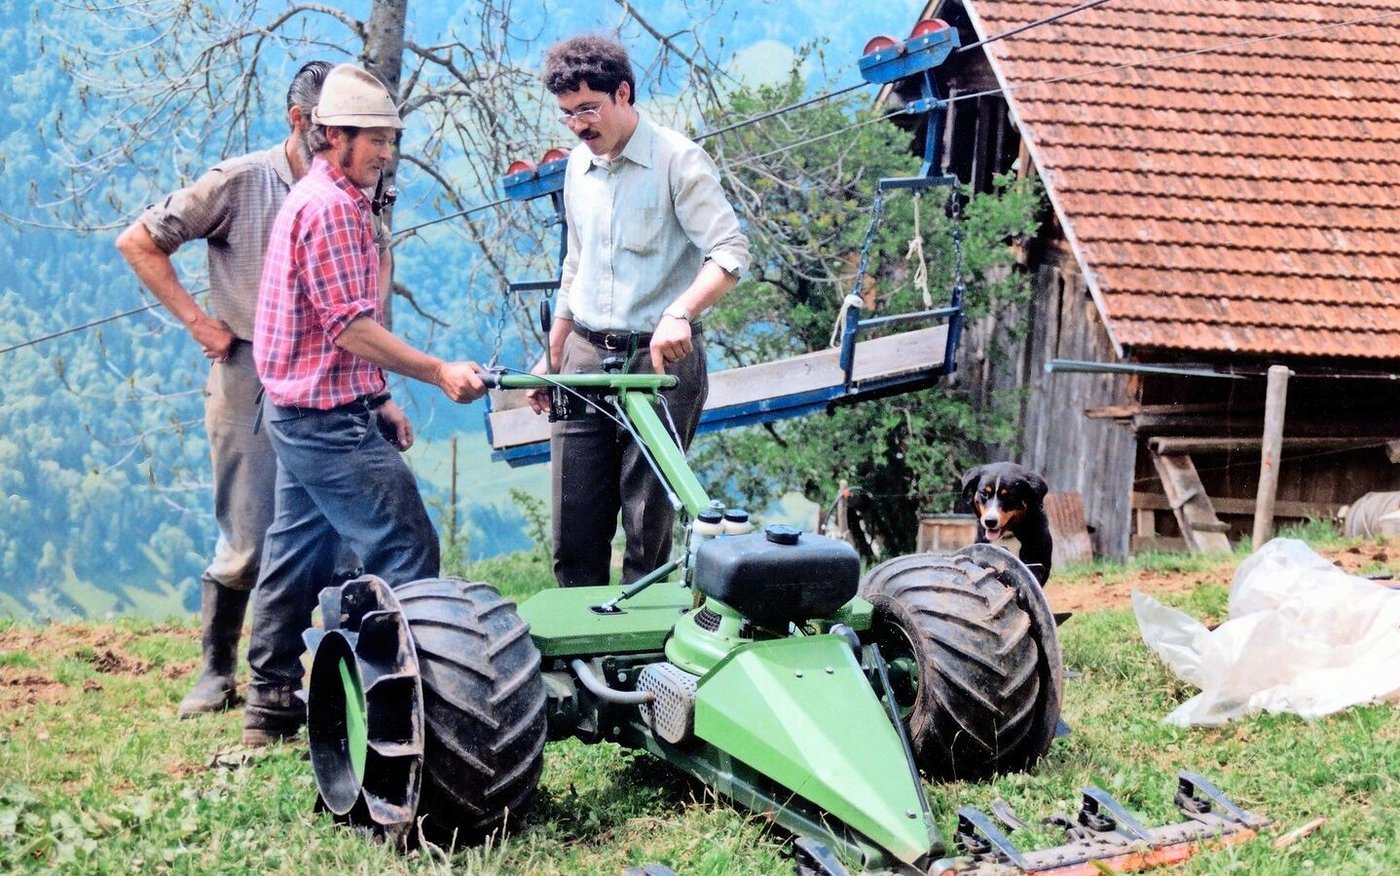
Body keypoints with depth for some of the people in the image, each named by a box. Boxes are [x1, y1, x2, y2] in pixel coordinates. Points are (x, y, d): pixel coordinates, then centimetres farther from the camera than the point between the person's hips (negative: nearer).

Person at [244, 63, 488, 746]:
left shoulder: (312, 199, 17)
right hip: (329, 417, -11)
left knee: (297, 557, 14)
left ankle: (271, 709, 19)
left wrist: (378, 400, 18)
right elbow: (351, 328, -21)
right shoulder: (332, 206, -15)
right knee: (405, 549, -9)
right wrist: (438, 373, -22)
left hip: (299, 412, 11)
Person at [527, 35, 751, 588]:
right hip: (585, 356, 6)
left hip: (659, 357, -6)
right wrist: (552, 356, 23)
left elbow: (730, 252, -17)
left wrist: (679, 313, -33)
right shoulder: (579, 165, 14)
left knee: (647, 523, -4)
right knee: (574, 523, 4)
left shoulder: (677, 160, -8)